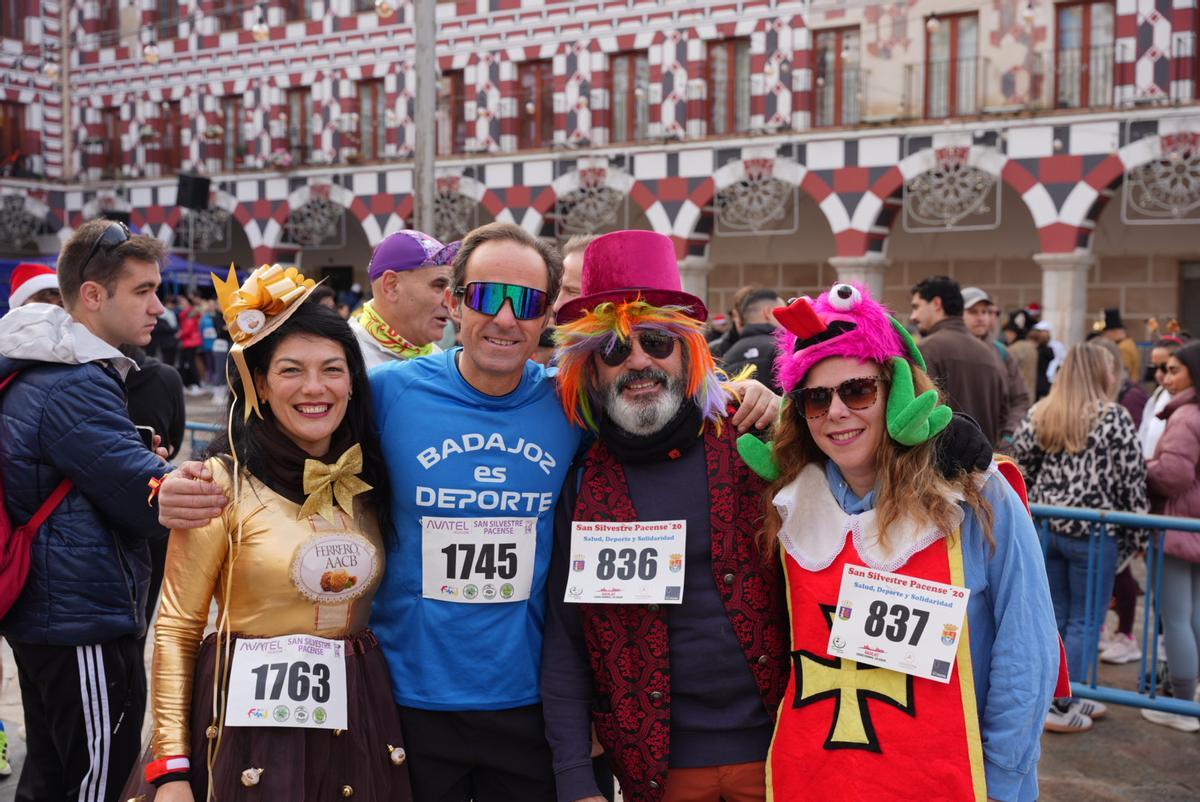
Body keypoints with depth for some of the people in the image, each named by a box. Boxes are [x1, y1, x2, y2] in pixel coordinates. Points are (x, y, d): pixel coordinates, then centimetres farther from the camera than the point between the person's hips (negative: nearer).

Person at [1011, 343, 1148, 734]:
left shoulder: (1039, 414, 5)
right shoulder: (1114, 417, -9)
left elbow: (1021, 466, 7)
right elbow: (1132, 480, -8)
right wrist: (1137, 534, 0)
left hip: (1045, 527, 6)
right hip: (1093, 533, -5)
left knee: (1054, 617, 15)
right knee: (1085, 621, 4)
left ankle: (1065, 697, 25)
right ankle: (1062, 707, 5)